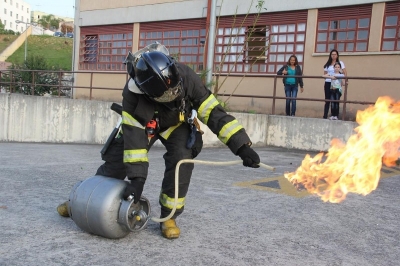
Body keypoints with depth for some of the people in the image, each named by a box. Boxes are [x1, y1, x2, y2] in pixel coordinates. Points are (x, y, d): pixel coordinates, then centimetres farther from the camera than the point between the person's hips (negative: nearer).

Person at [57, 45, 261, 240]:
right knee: (118, 158, -5)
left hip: (175, 123, 1)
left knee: (181, 159, -24)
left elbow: (213, 112, -31)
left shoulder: (186, 77, -35)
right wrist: (137, 177, -34)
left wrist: (242, 146, -36)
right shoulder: (133, 93, -37)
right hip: (142, 122, 0)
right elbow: (134, 135, -33)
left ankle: (169, 215, -6)